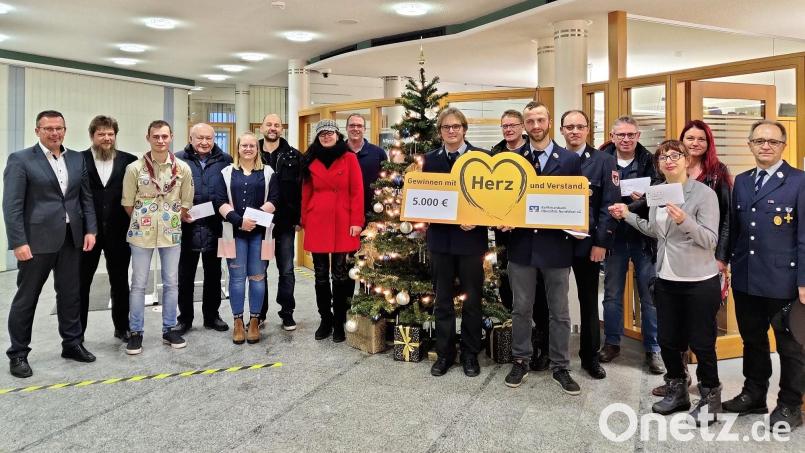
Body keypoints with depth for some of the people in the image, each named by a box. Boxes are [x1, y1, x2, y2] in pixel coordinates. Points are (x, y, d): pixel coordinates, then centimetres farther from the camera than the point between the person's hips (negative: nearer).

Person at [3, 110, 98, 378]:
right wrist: (18, 242, -16)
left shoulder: (77, 159, 9)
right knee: (26, 297, 7)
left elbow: (86, 198, 11)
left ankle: (72, 343, 26)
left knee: (70, 294, 13)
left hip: (72, 238, 4)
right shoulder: (20, 160, -5)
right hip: (37, 239, -4)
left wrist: (90, 230, 2)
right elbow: (12, 205, -10)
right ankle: (18, 353, 19)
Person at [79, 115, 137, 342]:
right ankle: (76, 332, 22)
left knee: (120, 281, 13)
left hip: (118, 232, 1)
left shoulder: (129, 161, 2)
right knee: (81, 282, 9)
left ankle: (122, 327, 28)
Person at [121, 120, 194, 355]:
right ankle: (135, 332, 16)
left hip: (171, 232, 2)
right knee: (138, 283, 4)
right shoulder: (135, 168, -6)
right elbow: (128, 203, 3)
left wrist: (173, 220, 8)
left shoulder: (183, 168, -1)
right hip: (142, 233, -2)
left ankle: (169, 329, 21)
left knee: (171, 282, 8)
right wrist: (143, 221, 9)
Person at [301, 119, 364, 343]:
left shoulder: (349, 159, 1)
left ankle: (339, 322, 14)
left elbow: (357, 192, -3)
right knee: (321, 274, 8)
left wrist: (356, 221, -9)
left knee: (340, 274, 3)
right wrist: (305, 221, 6)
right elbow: (306, 193, 10)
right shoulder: (311, 161, 9)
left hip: (342, 224, -2)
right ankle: (325, 320, 21)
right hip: (317, 223, 3)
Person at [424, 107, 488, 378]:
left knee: (472, 299, 8)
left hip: (471, 236, -2)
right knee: (442, 299, 10)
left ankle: (470, 354, 23)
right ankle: (444, 353, 22)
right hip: (440, 237, 2)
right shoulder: (431, 159, 7)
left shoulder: (481, 156, -2)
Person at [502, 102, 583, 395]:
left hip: (556, 246, -1)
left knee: (559, 312, 9)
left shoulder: (571, 159, 1)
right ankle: (520, 361, 26)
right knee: (521, 309, 11)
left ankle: (560, 367, 23)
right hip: (522, 244, 1)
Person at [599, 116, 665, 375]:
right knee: (612, 293, 11)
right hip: (614, 235, 1)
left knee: (650, 294, 5)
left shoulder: (649, 162, -1)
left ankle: (653, 349, 18)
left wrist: (643, 198, -26)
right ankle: (612, 343, 26)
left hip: (643, 235, -1)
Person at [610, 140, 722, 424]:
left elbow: (711, 241, -17)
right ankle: (678, 392, 33)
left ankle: (710, 399, 26)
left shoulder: (704, 193, -11)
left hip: (699, 282, -6)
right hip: (666, 279, 6)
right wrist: (627, 215, 11)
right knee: (668, 340, 14)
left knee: (701, 344, 5)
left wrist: (685, 221, -32)